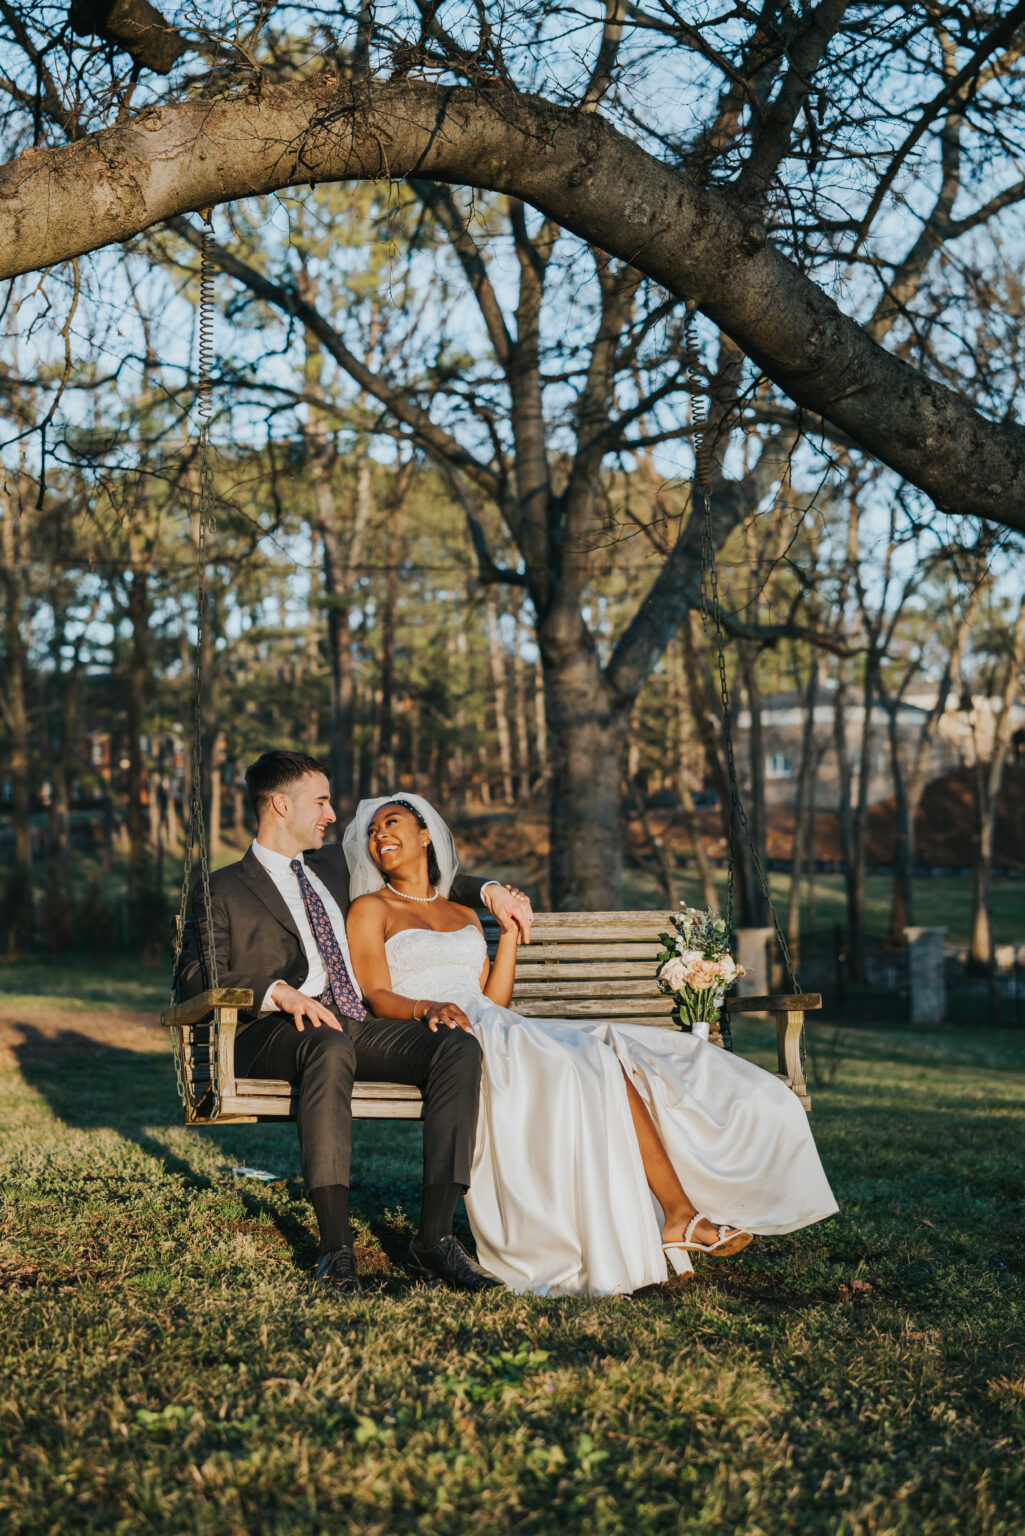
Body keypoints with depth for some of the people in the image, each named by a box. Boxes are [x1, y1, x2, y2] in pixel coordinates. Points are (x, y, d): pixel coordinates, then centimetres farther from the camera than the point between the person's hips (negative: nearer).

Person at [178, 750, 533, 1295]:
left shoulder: (332, 866, 27)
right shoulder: (225, 891, 9)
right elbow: (195, 976, -5)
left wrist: (490, 891, 24)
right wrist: (280, 993, -20)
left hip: (361, 1026, 5)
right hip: (277, 1034, -5)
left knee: (459, 1048, -24)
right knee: (330, 1048, -41)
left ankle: (434, 1236, -30)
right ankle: (336, 1246, -41)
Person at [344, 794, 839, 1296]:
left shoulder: (464, 915, 28)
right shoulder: (371, 910, 13)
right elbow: (377, 996, -3)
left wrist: (511, 932, 14)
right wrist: (425, 1007, -22)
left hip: (498, 1030, 6)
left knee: (612, 1060, -20)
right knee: (582, 1068, -29)